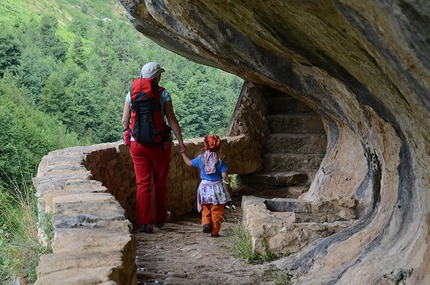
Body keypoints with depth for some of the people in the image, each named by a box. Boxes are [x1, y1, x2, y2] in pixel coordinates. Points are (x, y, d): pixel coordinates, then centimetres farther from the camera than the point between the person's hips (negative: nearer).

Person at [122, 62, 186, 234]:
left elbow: (125, 120, 4)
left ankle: (144, 222, 0)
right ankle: (160, 219, 25)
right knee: (160, 183, 13)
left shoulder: (132, 93, 2)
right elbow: (171, 120, -8)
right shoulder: (163, 94, -6)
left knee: (142, 183, 5)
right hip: (158, 144, -2)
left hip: (137, 143, 2)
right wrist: (181, 141, -2)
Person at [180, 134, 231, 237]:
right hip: (217, 188, -2)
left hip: (204, 188, 2)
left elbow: (188, 163, 12)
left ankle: (206, 223, -4)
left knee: (205, 209, 19)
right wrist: (228, 180, 11)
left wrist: (182, 153, 26)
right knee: (216, 211, 8)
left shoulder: (200, 159, -4)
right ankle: (214, 231, 10)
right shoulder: (220, 161, -10)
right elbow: (224, 176, -12)